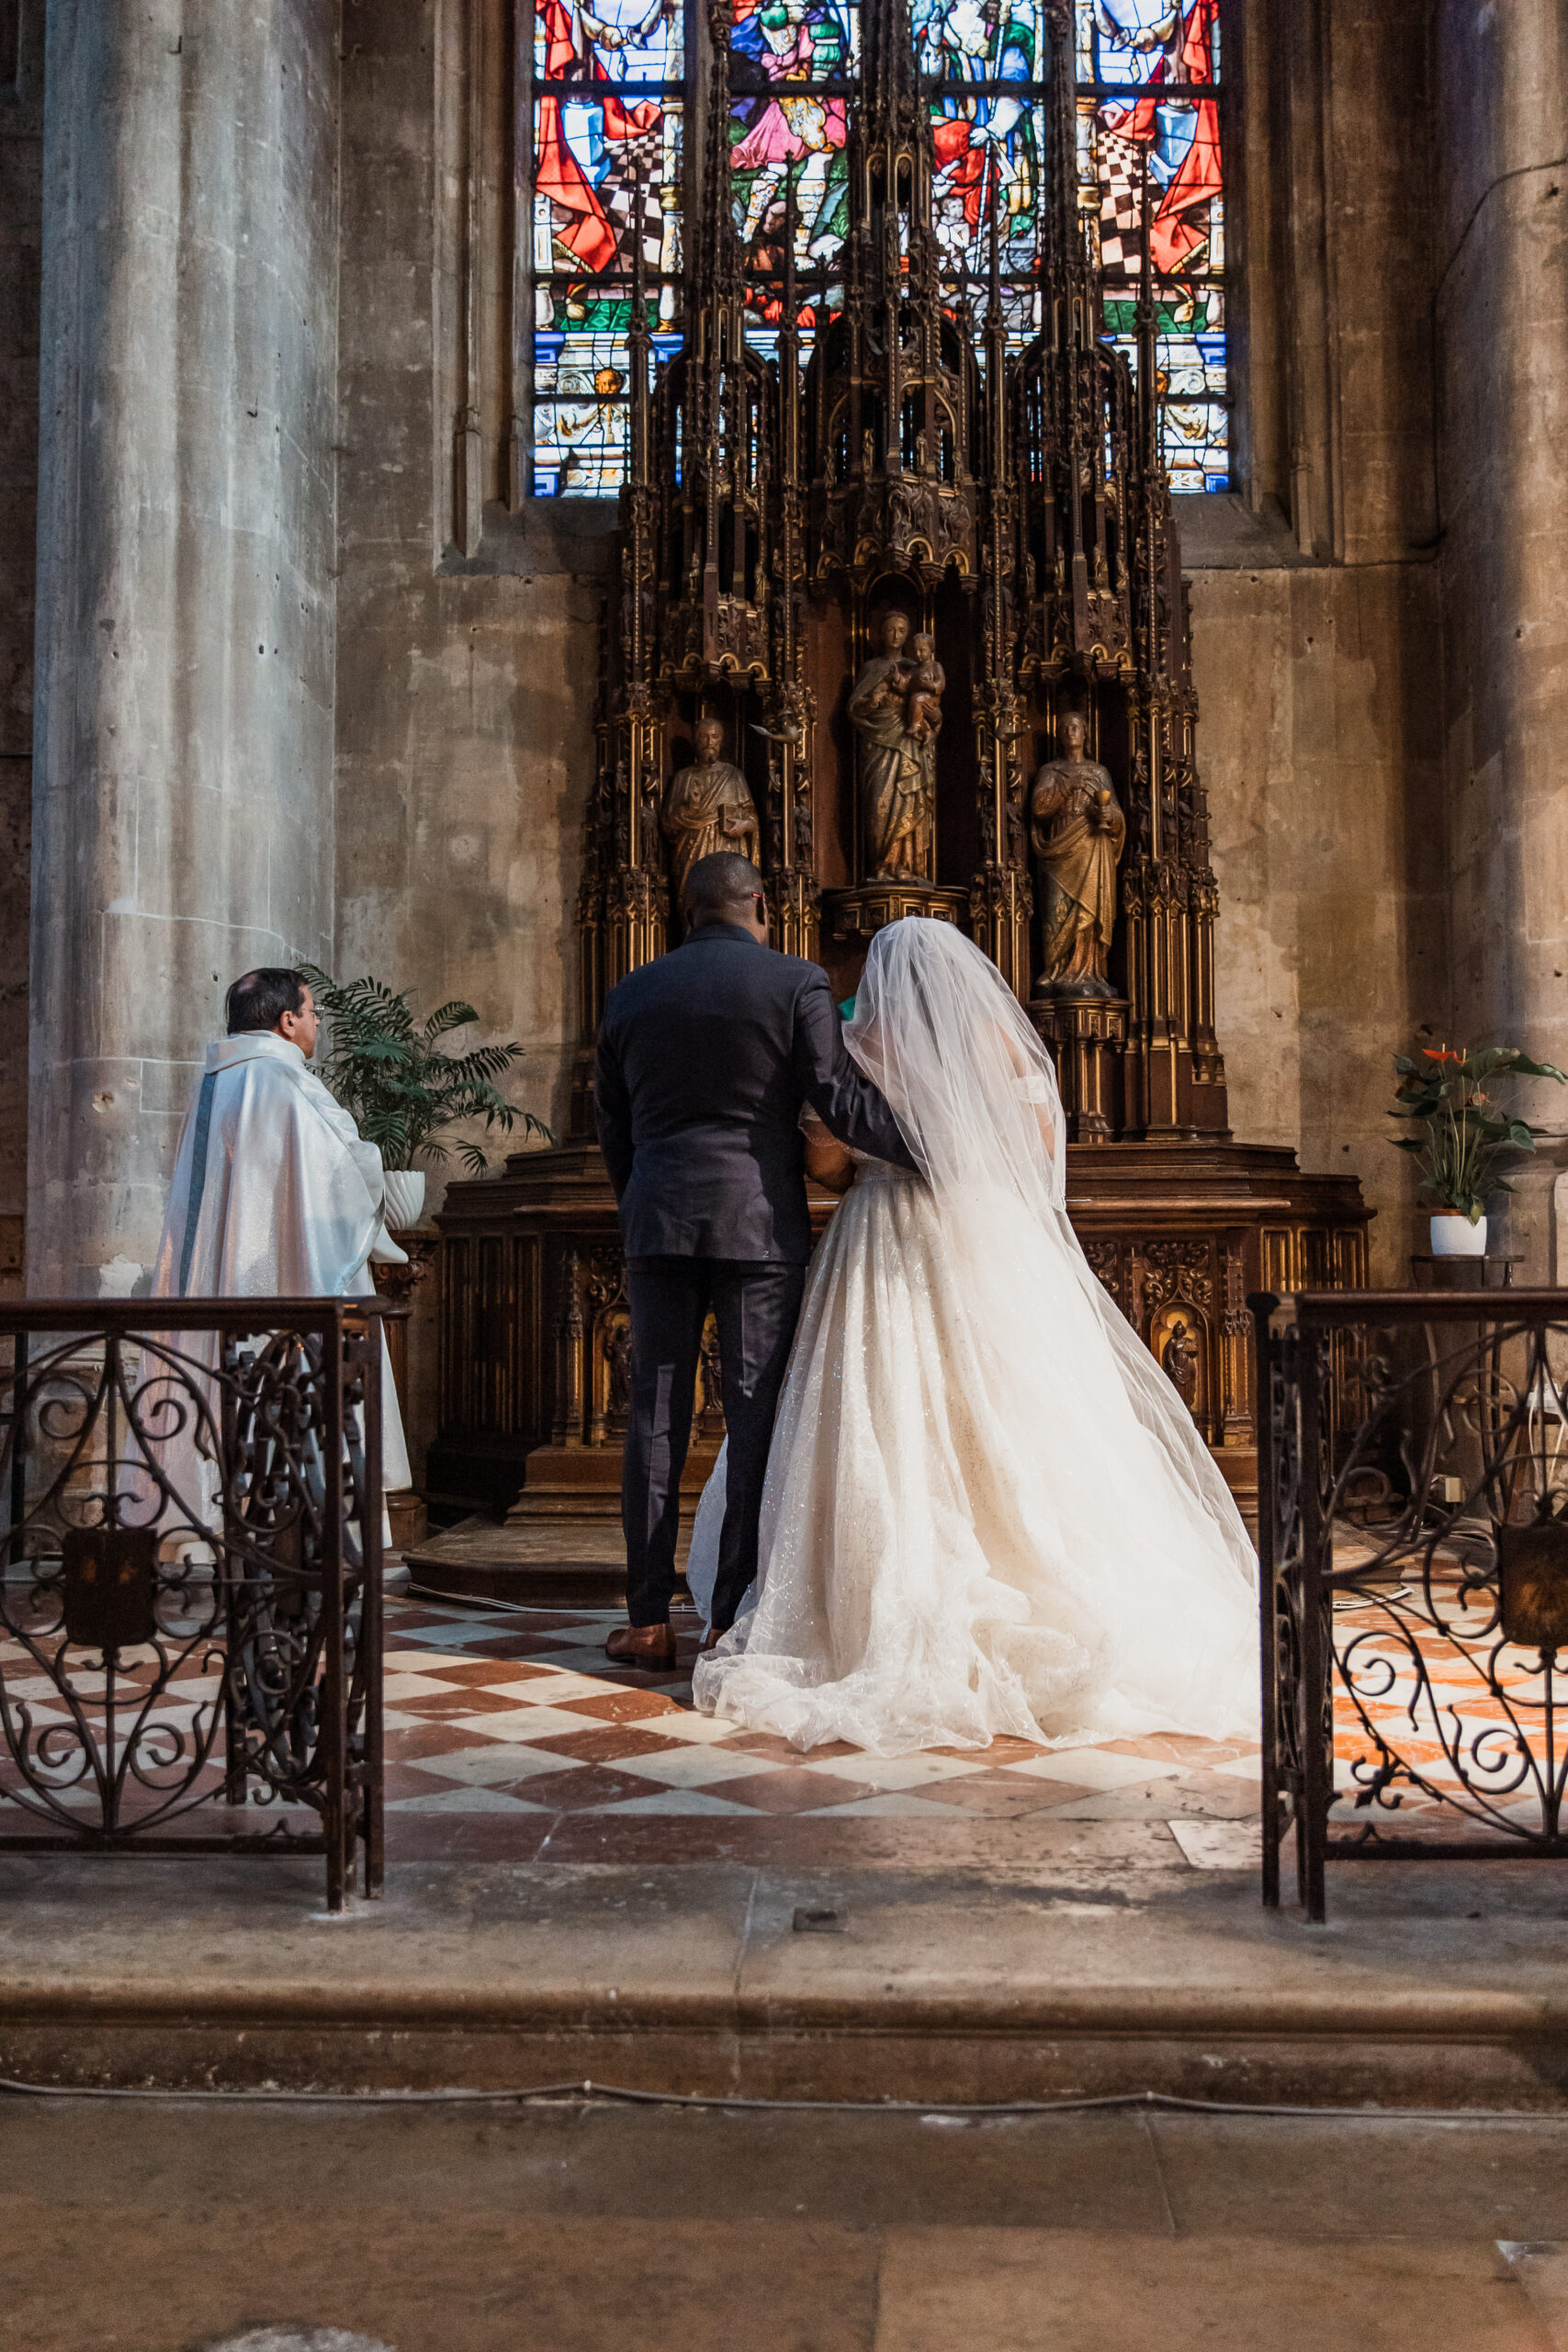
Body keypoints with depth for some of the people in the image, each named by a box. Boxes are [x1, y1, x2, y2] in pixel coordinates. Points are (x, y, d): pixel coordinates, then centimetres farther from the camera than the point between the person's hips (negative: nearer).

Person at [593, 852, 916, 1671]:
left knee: (655, 1415, 6)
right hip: (759, 1222, -3)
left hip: (658, 1223, 3)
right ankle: (733, 1618, 5)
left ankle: (648, 1619, 8)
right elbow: (843, 1099, -8)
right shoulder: (796, 983, -1)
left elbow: (611, 1125, 14)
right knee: (754, 1418, 2)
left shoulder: (630, 993, 10)